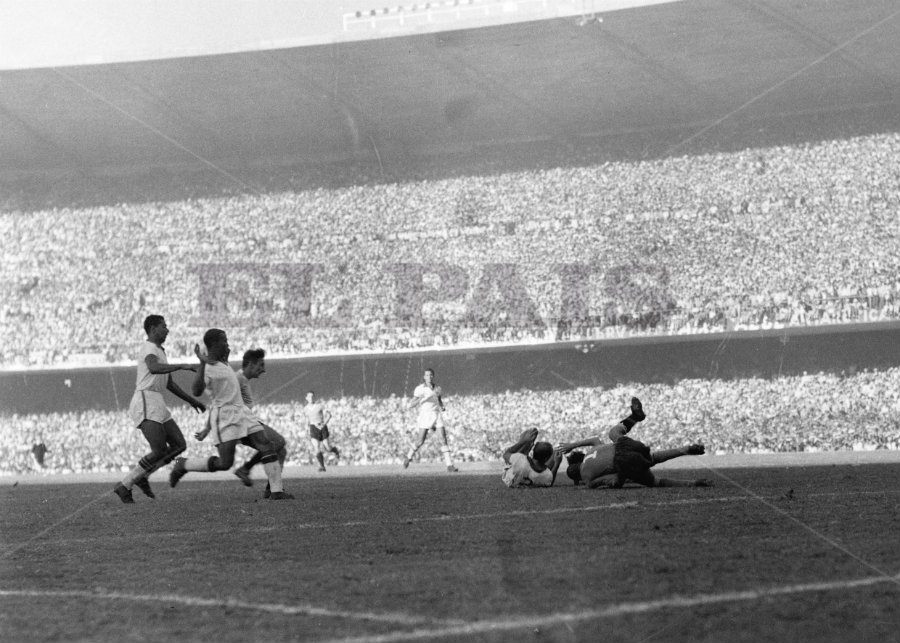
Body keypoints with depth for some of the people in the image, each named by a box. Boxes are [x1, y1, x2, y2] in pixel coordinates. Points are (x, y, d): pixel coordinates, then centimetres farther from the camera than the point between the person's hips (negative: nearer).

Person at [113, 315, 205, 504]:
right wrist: (180, 366, -32)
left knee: (178, 444, 4)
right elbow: (154, 368, -31)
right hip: (146, 401, -10)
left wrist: (191, 400, 29)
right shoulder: (149, 348, -8)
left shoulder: (159, 351, 25)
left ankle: (142, 477, 11)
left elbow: (169, 383, 31)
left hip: (157, 404, 10)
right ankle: (125, 486, -8)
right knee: (159, 451, -15)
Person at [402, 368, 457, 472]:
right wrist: (422, 398, -26)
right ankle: (408, 457, 25)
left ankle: (449, 465, -11)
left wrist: (442, 407, 4)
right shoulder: (420, 389, -7)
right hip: (425, 416, -3)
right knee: (420, 442, -5)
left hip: (437, 415, 3)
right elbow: (411, 405, -11)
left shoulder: (437, 388, 7)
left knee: (444, 439, -11)